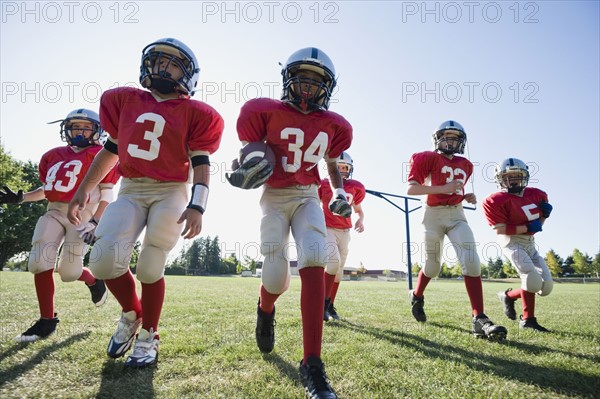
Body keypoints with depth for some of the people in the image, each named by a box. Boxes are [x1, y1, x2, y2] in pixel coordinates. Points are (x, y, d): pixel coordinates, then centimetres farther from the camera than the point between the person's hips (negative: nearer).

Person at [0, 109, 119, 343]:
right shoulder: (53, 156, 16)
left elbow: (107, 195, -5)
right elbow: (46, 190, 24)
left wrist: (95, 221, -14)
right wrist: (20, 198, 10)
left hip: (82, 214, -5)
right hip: (54, 212, 5)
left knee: (69, 272, -8)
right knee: (39, 262, -8)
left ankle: (94, 281, 30)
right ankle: (47, 320, 5)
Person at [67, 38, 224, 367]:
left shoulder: (195, 114, -2)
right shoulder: (125, 100, 11)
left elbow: (201, 163, -7)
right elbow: (111, 149, 17)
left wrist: (197, 206, -21)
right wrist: (84, 189, 16)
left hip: (171, 193, -3)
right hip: (131, 191, 4)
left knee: (149, 269, -7)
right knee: (104, 260, -13)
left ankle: (148, 337, 17)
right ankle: (131, 315, 18)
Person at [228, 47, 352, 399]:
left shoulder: (331, 125, 6)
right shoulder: (268, 112, -5)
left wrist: (340, 194, 4)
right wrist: (245, 171, -18)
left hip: (308, 198, 2)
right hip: (275, 197, -2)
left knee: (314, 263, -22)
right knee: (276, 278, -10)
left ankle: (312, 365, -17)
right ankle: (265, 310, 33)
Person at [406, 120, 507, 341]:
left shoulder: (465, 165, 14)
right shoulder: (428, 158, -5)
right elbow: (411, 189, -15)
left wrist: (467, 196, 4)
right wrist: (443, 188, -23)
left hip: (457, 215, 4)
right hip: (433, 214, -4)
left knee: (471, 262, -15)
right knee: (433, 267, 8)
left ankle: (479, 319, -14)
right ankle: (416, 296, 39)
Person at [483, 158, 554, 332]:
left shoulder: (536, 194, 8)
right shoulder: (497, 200, -14)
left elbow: (537, 223, 17)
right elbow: (500, 229, -18)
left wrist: (545, 214, -3)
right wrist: (528, 227, -19)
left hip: (530, 244, 8)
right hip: (512, 242, -7)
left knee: (547, 285, 2)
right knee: (533, 280, -21)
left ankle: (509, 295, 22)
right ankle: (528, 319, 0)